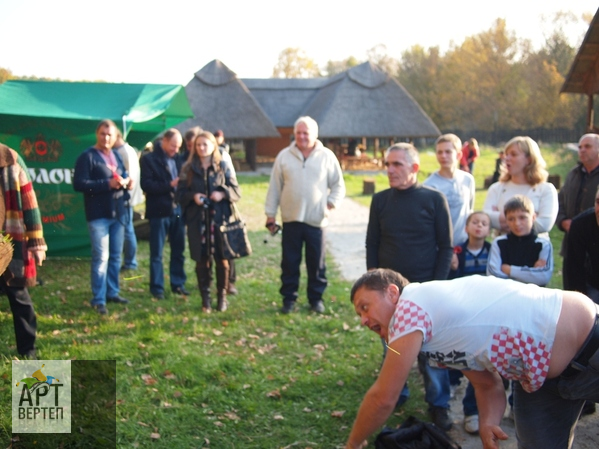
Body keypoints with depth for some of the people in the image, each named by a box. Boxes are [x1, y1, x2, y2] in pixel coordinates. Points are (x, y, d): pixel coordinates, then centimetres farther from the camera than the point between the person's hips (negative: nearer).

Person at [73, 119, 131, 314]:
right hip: (99, 215, -7)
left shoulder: (116, 156, 15)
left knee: (115, 256, 14)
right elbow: (78, 184, -17)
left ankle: (112, 292, 26)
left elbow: (124, 175, 26)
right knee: (101, 257, -6)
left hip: (118, 213, 7)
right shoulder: (87, 156, -9)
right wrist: (107, 184, -22)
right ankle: (98, 300, 1)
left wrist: (127, 182, 1)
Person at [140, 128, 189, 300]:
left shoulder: (177, 159, 11)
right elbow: (146, 185, -12)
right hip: (159, 211, -5)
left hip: (178, 210, 5)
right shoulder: (148, 159, -4)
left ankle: (178, 284, 22)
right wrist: (169, 185, -19)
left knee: (178, 251, 11)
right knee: (157, 253, 4)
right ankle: (157, 287, 12)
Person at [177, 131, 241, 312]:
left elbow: (236, 191, 4)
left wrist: (223, 193, -15)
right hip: (197, 220, 1)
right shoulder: (188, 169, 7)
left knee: (222, 259, 1)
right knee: (202, 260, 3)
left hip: (220, 218, -1)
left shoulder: (223, 167, 5)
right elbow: (180, 193, 7)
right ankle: (205, 298, 15)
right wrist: (193, 196, -12)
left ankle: (222, 296, 16)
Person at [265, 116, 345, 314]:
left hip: (316, 220, 0)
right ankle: (289, 298, 17)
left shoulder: (327, 156, 2)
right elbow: (274, 187, 7)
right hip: (291, 218, 1)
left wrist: (331, 202, -6)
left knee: (316, 263, 7)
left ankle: (316, 298, 21)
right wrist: (270, 213, 6)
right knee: (289, 262, 6)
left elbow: (338, 185, 9)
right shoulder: (284, 156, 4)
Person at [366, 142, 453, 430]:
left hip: (424, 288, -2)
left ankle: (438, 404, 18)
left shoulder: (434, 199, -5)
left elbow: (445, 247, -2)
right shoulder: (380, 200, 2)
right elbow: (372, 244, 8)